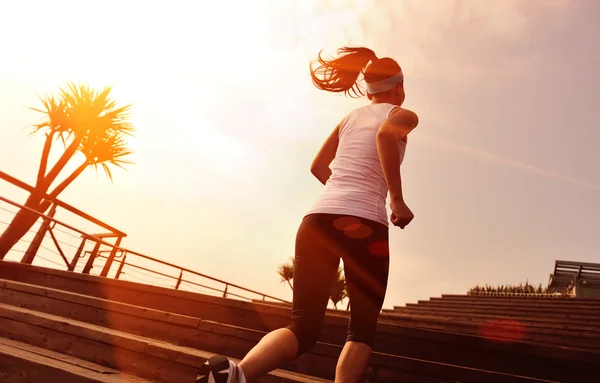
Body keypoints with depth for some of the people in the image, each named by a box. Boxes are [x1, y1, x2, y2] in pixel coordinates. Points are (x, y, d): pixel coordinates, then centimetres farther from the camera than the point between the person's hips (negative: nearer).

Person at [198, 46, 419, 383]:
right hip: (365, 224, -4)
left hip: (318, 219, 5)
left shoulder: (351, 117, 26)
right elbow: (386, 134, -14)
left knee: (304, 328, 5)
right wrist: (397, 199, -11)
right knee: (362, 330, 10)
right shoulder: (403, 115, 11)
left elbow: (318, 167, 28)